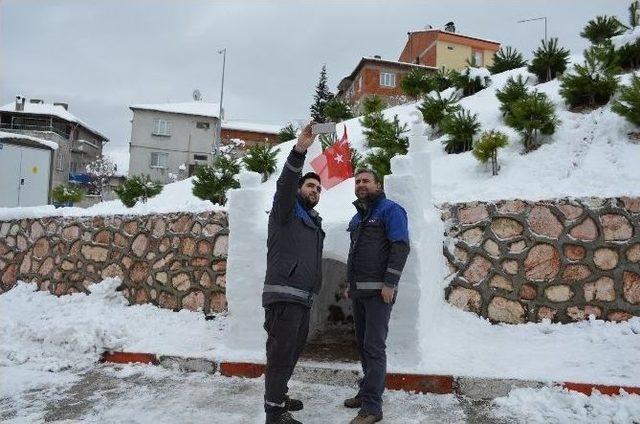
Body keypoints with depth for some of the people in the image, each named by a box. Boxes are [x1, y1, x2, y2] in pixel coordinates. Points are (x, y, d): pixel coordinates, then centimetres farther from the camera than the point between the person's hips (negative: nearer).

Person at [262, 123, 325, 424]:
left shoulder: (314, 222, 23)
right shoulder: (286, 211, 1)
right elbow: (284, 184, -20)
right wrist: (299, 151, -33)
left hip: (303, 298, 9)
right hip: (283, 296, -9)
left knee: (292, 352, 17)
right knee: (281, 353, -5)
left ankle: (278, 396, 32)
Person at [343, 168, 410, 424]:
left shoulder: (390, 209, -5)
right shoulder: (356, 217, 19)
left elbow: (401, 247, -14)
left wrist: (390, 283, -20)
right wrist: (350, 284, 21)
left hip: (379, 291, -8)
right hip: (358, 292, 8)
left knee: (374, 347, -6)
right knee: (363, 344, 13)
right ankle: (368, 392, 26)